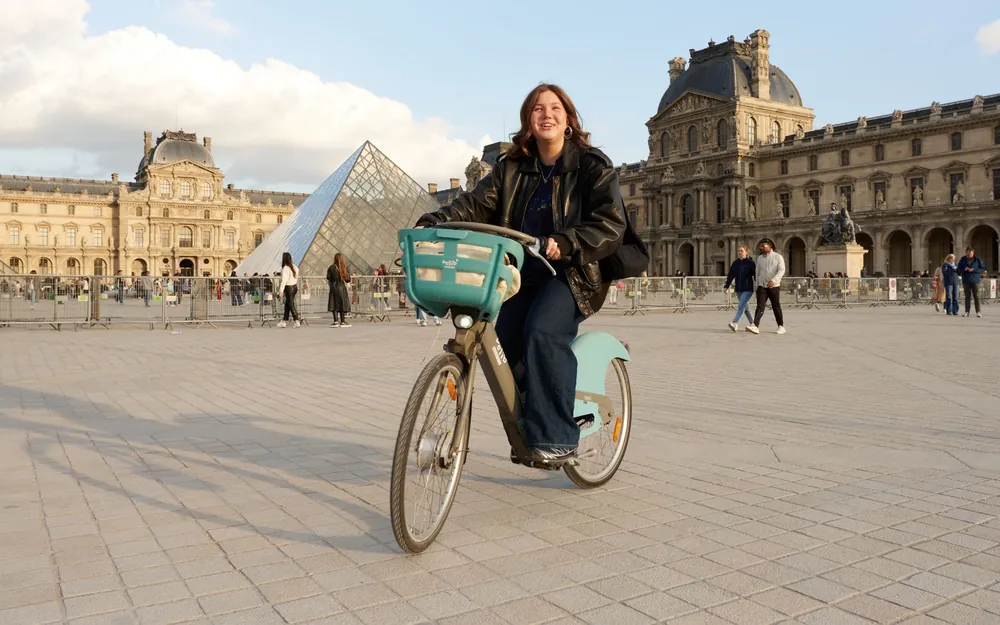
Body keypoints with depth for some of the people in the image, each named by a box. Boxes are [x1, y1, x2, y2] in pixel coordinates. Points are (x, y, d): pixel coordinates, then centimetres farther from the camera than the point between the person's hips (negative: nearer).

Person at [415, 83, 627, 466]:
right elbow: (475, 205, 0)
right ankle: (524, 429, 12)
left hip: (573, 274, -4)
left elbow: (611, 225, -11)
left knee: (543, 330, -31)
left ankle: (555, 439, -23)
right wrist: (432, 223, -18)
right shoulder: (512, 168, 13)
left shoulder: (593, 166, 1)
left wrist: (565, 243, -28)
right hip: (524, 274, 5)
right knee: (502, 338, -14)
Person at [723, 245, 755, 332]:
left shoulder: (751, 263, -6)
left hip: (748, 289, -6)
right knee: (745, 307, 14)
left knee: (741, 306, -17)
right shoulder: (735, 263, 7)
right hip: (739, 289, 6)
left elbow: (756, 275, -6)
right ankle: (752, 323, 28)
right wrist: (726, 286, 4)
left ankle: (735, 323, -27)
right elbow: (730, 276, 9)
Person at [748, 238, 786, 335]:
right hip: (762, 286, 3)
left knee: (776, 307, 5)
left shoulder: (778, 257, -3)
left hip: (774, 286, -3)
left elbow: (781, 270, -14)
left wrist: (774, 280, -27)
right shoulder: (759, 258, 11)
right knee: (760, 306, -10)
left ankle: (781, 327, 19)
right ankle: (755, 326, -20)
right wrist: (757, 285, 16)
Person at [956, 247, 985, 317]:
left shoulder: (977, 260, -2)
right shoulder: (963, 260, 3)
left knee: (976, 296, -3)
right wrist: (964, 269, -14)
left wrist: (974, 270, -16)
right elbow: (959, 269, 7)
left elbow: (983, 269, -2)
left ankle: (978, 312, -1)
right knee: (967, 296, 5)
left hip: (975, 280, -2)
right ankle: (967, 312, 7)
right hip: (966, 281, 2)